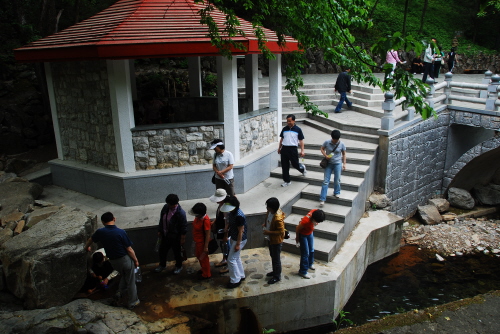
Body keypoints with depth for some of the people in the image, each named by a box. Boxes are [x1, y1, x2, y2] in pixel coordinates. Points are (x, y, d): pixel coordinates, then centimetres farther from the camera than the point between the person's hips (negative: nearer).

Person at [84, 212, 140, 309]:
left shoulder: (100, 232, -8)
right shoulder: (120, 232, -22)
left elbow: (90, 240, 15)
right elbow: (129, 249, -17)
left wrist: (86, 247, 38)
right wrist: (136, 260, -1)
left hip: (113, 261, 5)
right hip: (126, 259, -4)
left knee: (124, 276, 33)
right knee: (131, 281, 13)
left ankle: (120, 292, 31)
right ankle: (133, 302, 23)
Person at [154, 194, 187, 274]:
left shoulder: (181, 213, -28)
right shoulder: (165, 207, -10)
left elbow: (184, 227, -20)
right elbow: (161, 220, 5)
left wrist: (183, 238, -14)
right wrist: (159, 230, 11)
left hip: (175, 237, -6)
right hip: (165, 235, 6)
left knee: (177, 252, 16)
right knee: (162, 250, 22)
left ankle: (179, 266, 42)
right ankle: (162, 265, 48)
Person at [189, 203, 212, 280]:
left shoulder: (206, 220, -32)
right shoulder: (198, 217, -8)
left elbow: (208, 234, -25)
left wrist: (206, 247, -21)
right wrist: (194, 239, 20)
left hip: (202, 242, -9)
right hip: (197, 241, 9)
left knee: (203, 258, 11)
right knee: (198, 256, 26)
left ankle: (206, 274, 32)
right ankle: (204, 269, 48)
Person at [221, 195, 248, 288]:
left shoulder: (239, 216, -29)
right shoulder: (230, 212, -3)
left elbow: (241, 231, -24)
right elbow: (228, 223, 12)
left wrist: (238, 244, -20)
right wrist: (226, 235, 16)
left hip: (239, 240, -9)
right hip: (233, 238, 9)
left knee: (231, 259, -2)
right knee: (236, 257, 20)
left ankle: (235, 280, 10)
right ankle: (241, 275, 35)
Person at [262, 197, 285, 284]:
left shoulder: (278, 218, -34)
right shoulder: (270, 212, -8)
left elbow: (281, 231, -27)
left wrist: (269, 232, -27)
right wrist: (265, 224, -4)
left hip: (276, 241, -9)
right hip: (270, 239, 9)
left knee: (276, 258, 9)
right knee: (272, 256, 25)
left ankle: (277, 276, 26)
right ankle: (275, 271, 44)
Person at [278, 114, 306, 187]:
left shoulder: (298, 129, -2)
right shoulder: (284, 129, 8)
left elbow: (301, 141, 0)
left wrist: (302, 151, -7)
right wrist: (279, 148, 17)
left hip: (293, 149, -3)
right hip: (284, 148, 4)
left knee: (295, 164, 4)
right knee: (284, 166, 4)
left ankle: (302, 168, 40)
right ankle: (287, 181, 16)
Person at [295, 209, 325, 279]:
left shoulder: (315, 212, -26)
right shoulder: (306, 221, -42)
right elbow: (298, 229, -24)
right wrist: (297, 238, -6)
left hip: (310, 233, 7)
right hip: (303, 234, -7)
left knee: (311, 250, 23)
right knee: (305, 253, 2)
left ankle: (310, 264, 48)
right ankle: (303, 271, 17)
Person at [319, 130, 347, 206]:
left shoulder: (342, 144, -8)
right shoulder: (327, 142, -9)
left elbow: (343, 154, 3)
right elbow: (322, 148, 6)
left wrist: (344, 164, 0)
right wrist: (325, 155, -11)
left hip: (338, 164, 0)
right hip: (328, 163, 0)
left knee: (337, 180, 8)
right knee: (325, 181, -2)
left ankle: (336, 193, 39)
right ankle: (322, 199, -1)